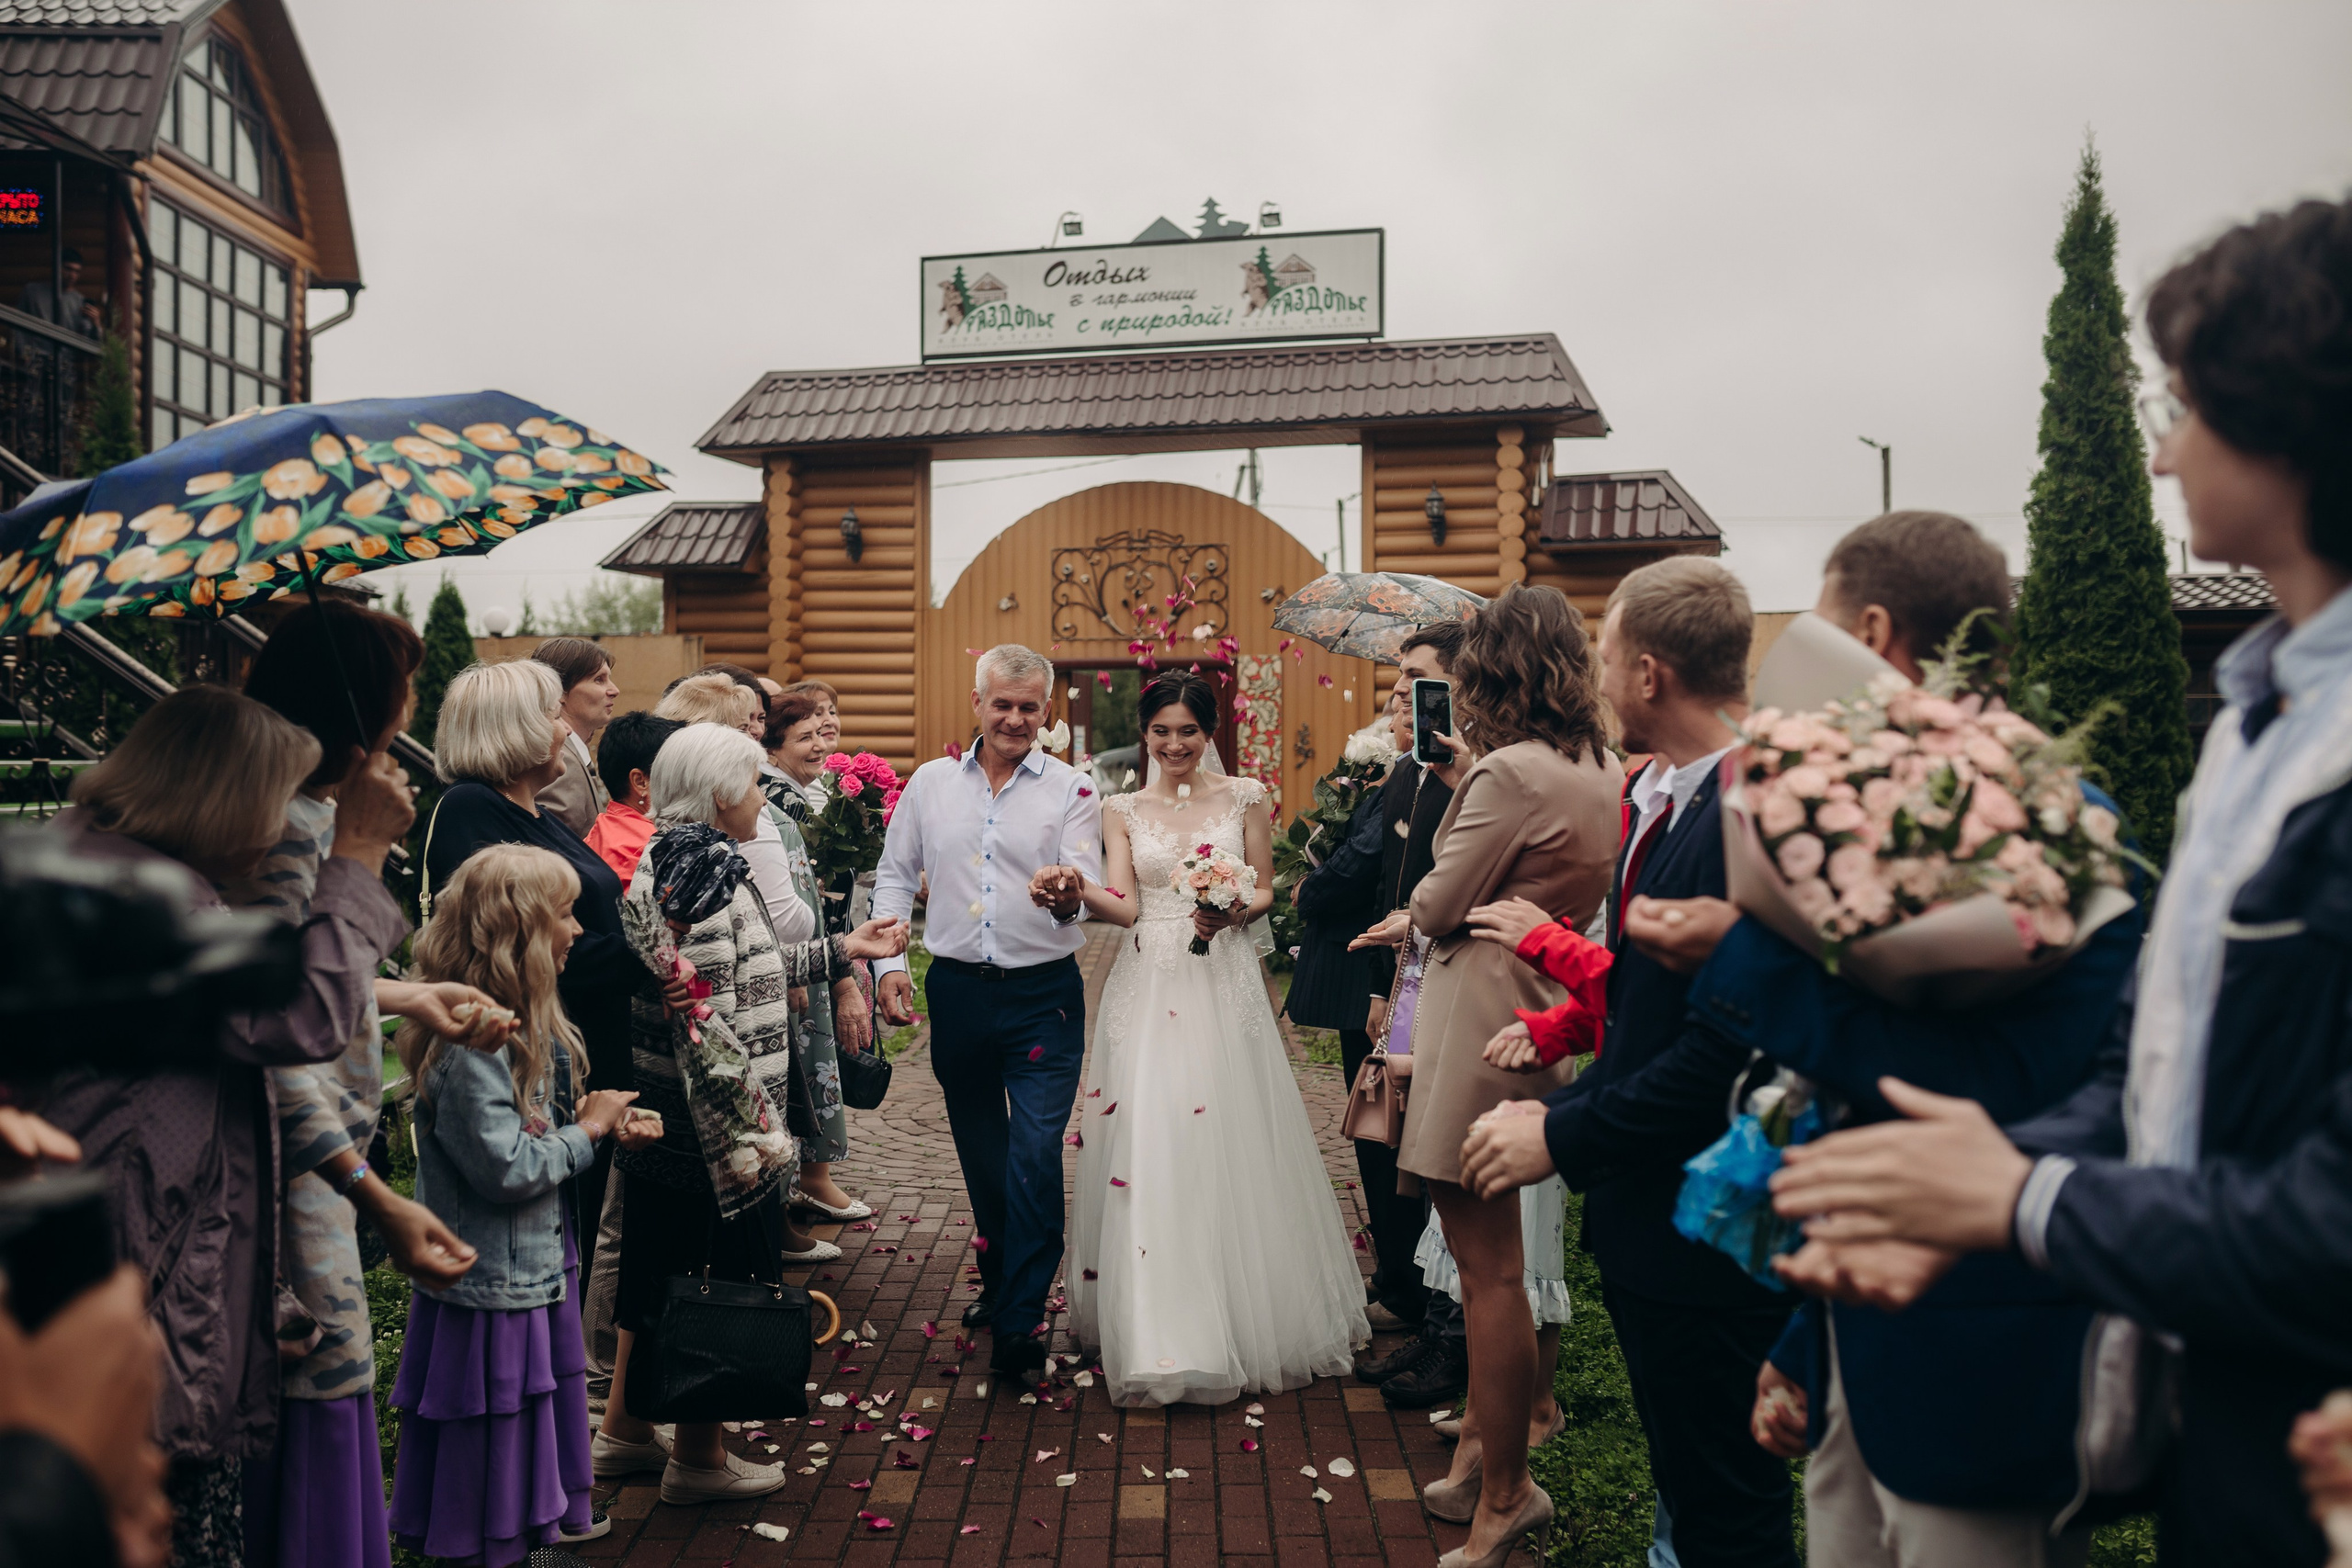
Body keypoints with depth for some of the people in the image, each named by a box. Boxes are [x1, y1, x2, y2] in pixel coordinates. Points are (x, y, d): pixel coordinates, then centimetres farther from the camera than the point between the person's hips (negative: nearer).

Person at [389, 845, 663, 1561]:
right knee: (490, 1422, 8)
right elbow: (506, 1166, -28)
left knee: (545, 1391, 23)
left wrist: (604, 1125, -3)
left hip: (536, 1260, 10)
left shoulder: (527, 1024, 5)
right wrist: (587, 1129, -16)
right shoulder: (468, 1044, -27)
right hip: (492, 1280, -10)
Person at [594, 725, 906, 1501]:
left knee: (659, 1269, 20)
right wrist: (758, 1127, -20)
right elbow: (707, 1023, -25)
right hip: (715, 1130, -10)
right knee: (725, 1282, 5)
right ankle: (698, 1457, 19)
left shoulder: (665, 863, 10)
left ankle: (624, 1428, 35)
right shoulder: (707, 877, -21)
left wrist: (842, 948, 22)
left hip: (660, 1118, 10)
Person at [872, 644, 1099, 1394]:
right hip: (958, 993, 3)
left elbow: (1086, 881, -11)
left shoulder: (1071, 790, -1)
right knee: (980, 1152, 17)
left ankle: (1017, 1326, -1)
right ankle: (999, 1282, 38)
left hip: (1044, 997, -3)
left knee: (1035, 1157, -9)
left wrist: (1071, 897, -36)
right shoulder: (930, 783, 7)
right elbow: (895, 876, 11)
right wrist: (887, 962, 0)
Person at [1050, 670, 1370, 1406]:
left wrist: (1234, 912, -13)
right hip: (1150, 984, 1)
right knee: (1146, 1144, -5)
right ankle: (1160, 1336, 6)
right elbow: (1124, 905, -2)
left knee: (1228, 1141, -1)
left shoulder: (1244, 797, 6)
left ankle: (1247, 1318, 17)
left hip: (1224, 981, -1)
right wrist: (1074, 889, -22)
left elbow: (1266, 889, 8)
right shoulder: (1123, 810, 8)